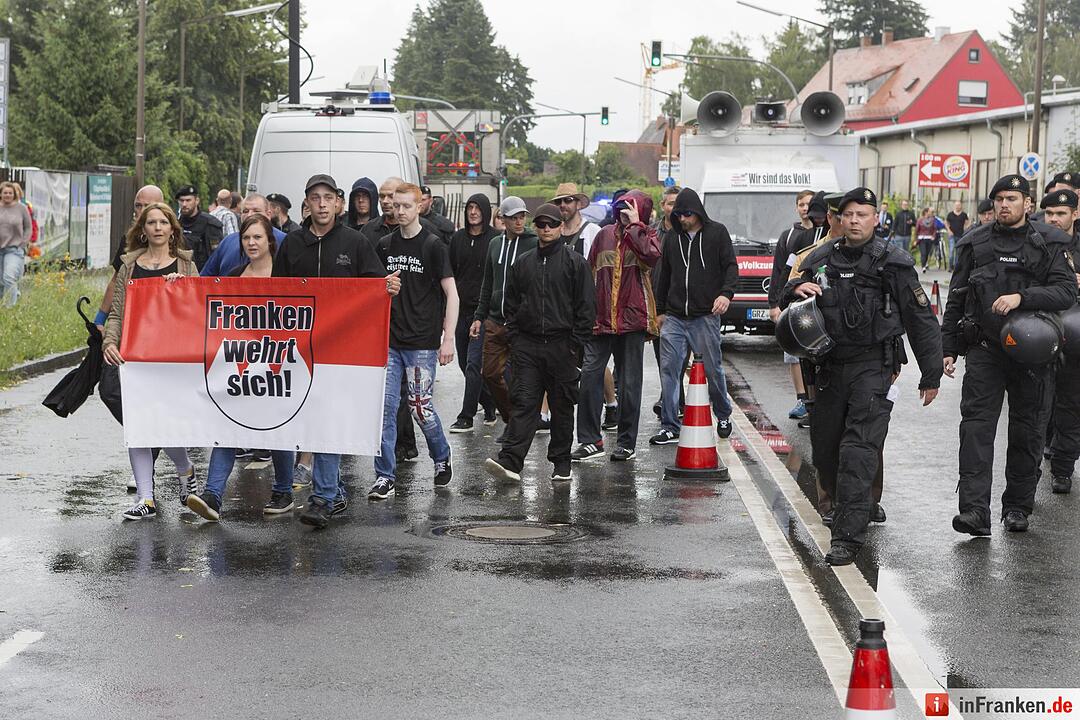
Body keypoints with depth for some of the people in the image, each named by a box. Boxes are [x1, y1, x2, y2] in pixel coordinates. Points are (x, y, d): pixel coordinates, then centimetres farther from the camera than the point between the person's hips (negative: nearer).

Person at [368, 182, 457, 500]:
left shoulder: (433, 246, -4)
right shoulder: (385, 246, 9)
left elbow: (451, 294, -5)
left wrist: (448, 339, -11)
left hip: (422, 342, -4)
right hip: (389, 340, 4)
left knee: (421, 406, 0)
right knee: (385, 406, -3)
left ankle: (442, 459, 26)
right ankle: (385, 477, 1)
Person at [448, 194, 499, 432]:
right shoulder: (458, 238, 10)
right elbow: (450, 275, 14)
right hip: (462, 308, 6)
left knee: (474, 364, -10)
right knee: (465, 363, 10)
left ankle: (466, 417, -8)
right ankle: (490, 405, 27)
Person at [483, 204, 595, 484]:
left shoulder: (575, 262, 1)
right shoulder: (523, 263, 12)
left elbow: (586, 306, -1)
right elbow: (511, 303, 16)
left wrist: (576, 343, -7)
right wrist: (514, 338, 6)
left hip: (562, 345, -2)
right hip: (527, 346, 2)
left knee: (562, 406, 6)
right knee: (524, 404, -6)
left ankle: (561, 463, 16)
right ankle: (510, 462, -16)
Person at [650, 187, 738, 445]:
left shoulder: (717, 233, 4)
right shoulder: (673, 238, 14)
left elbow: (731, 266, 1)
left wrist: (726, 293, -16)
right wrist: (660, 310, 22)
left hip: (705, 316, -3)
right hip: (674, 317, 3)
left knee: (713, 369, 2)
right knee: (669, 370, -5)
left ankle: (723, 414, 26)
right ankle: (670, 427, -1)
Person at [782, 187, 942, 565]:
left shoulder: (892, 264, -4)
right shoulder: (821, 260, 8)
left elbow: (921, 320, 0)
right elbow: (789, 302, 19)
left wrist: (931, 375, 1)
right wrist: (796, 290, -7)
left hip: (874, 367, -5)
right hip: (830, 366, 5)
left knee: (858, 450, -15)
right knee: (824, 449, 12)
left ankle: (848, 537, -17)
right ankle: (847, 508, 38)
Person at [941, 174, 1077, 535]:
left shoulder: (1049, 244, 0)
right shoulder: (974, 243, 6)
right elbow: (955, 299, 12)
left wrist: (1021, 297, -24)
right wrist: (948, 348, 9)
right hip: (984, 348, 1)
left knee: (1026, 430, 7)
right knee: (977, 425, -12)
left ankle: (1017, 506, 20)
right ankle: (975, 510, -17)